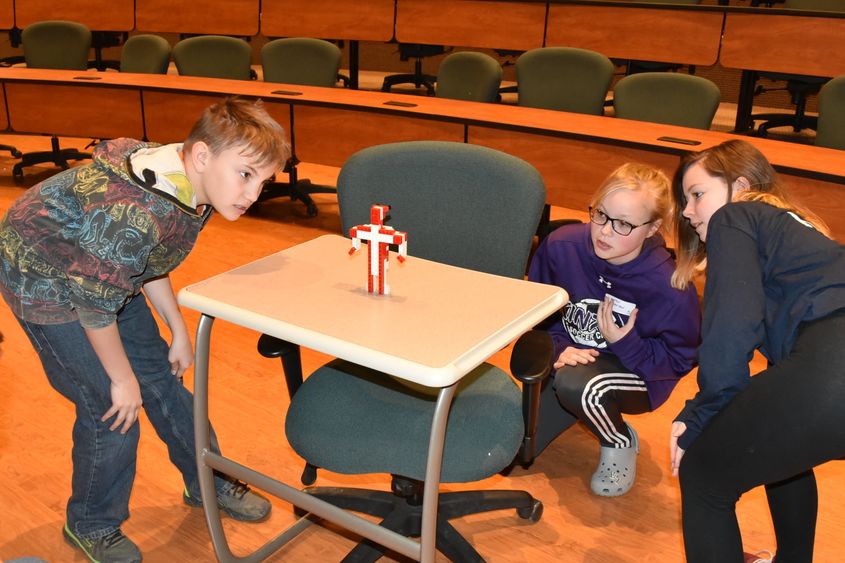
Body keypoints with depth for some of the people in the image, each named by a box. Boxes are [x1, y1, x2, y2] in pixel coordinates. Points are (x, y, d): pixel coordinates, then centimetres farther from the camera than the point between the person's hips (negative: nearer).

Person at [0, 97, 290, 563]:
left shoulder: (187, 182, -12)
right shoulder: (133, 215, -40)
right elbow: (93, 303, -29)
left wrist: (179, 332, 8)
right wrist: (122, 378, -15)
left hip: (106, 272, 8)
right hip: (45, 280, -8)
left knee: (161, 375, 14)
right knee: (112, 410, -5)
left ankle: (208, 482, 34)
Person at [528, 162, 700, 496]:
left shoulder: (670, 288, -26)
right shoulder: (562, 246, -19)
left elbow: (679, 359, -12)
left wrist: (626, 343, -28)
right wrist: (559, 347, -19)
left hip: (637, 372, -4)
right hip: (572, 358, 4)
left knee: (576, 384, -39)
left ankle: (621, 443, -4)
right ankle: (579, 410, 27)